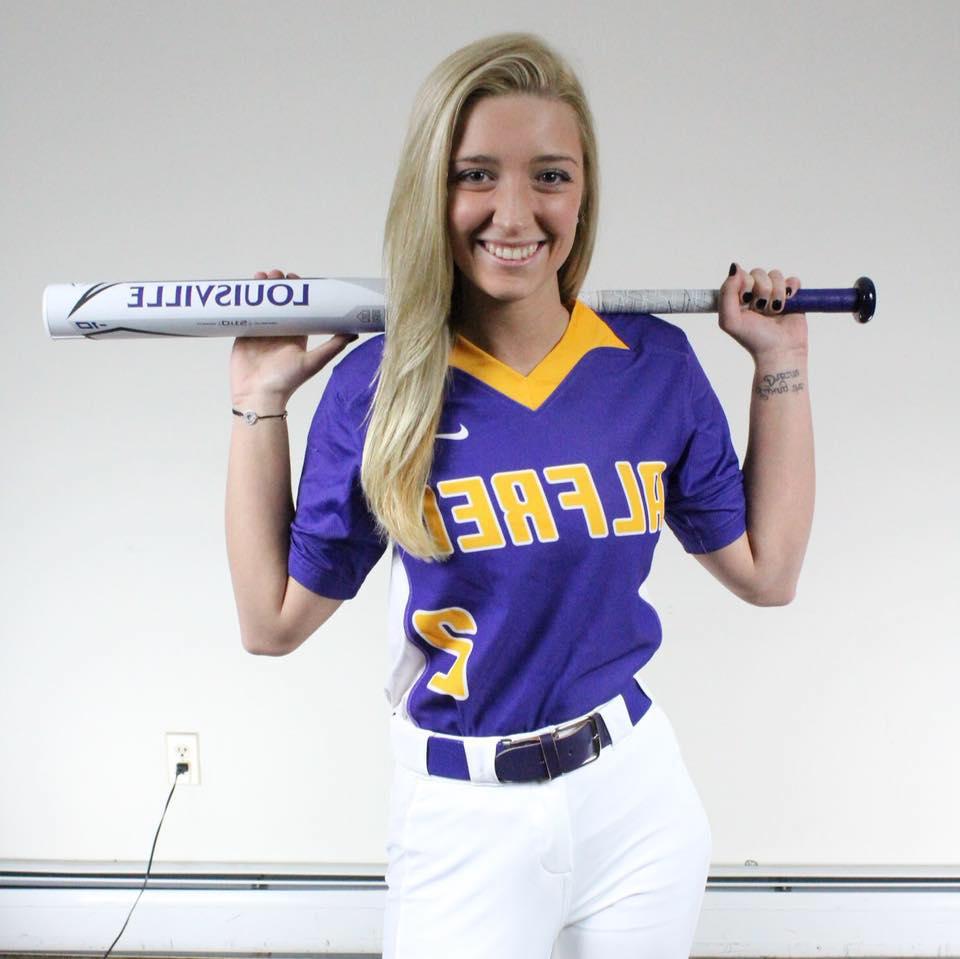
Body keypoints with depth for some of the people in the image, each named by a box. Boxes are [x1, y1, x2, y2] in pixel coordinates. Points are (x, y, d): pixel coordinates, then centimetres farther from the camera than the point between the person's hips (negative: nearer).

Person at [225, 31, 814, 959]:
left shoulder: (656, 362, -4)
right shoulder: (377, 386, -9)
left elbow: (766, 570, 2)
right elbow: (273, 621, -4)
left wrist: (781, 366, 0)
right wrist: (259, 400, -6)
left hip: (636, 793, 2)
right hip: (460, 818, -2)